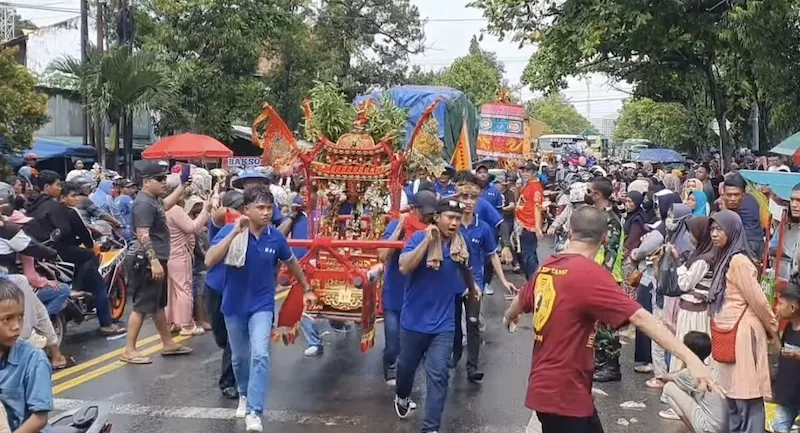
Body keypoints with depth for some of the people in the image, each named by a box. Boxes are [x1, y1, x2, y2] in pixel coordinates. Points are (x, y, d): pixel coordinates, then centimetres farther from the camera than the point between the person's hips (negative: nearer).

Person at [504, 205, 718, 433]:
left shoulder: (547, 267, 4)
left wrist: (509, 317, 47)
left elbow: (522, 300, 25)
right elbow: (640, 317, -28)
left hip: (546, 386, 8)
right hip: (564, 393, -8)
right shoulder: (591, 273, -20)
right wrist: (690, 358, -31)